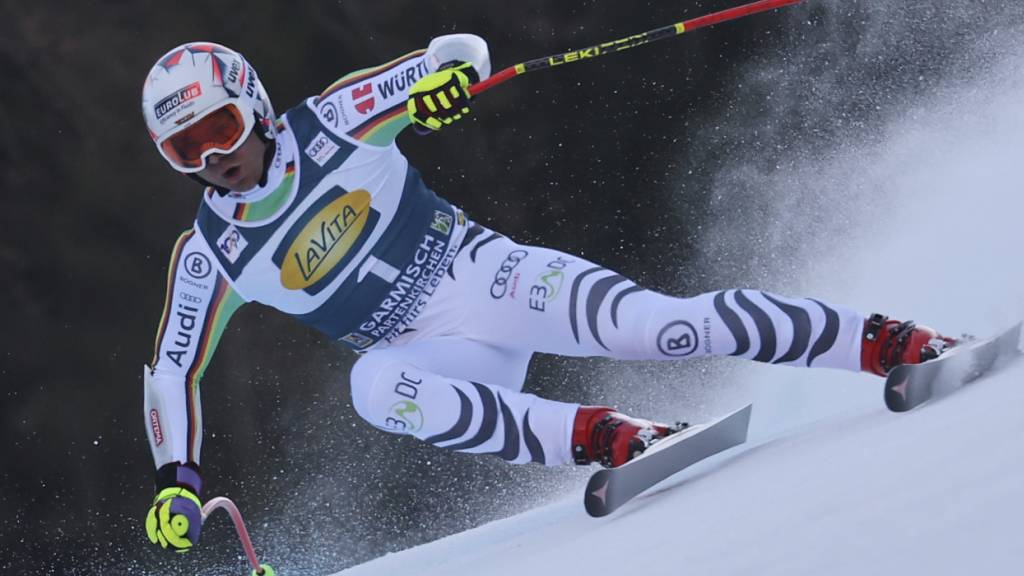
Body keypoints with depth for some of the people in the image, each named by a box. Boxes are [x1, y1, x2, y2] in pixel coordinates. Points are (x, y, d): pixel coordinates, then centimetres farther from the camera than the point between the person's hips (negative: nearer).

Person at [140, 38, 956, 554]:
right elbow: (173, 370, 8)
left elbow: (464, 51, -4)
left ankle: (891, 343, -20)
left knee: (649, 323, -23)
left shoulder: (328, 127, -6)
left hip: (483, 272, -2)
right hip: (438, 353, 2)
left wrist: (447, 73, -28)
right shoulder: (211, 253, -1)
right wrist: (178, 479, -4)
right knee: (373, 387, -33)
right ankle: (597, 436, -34)